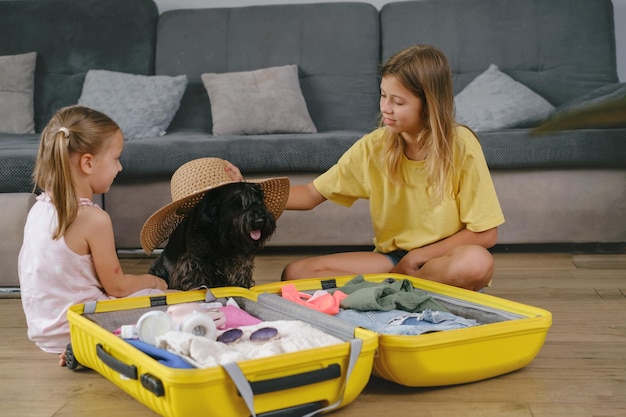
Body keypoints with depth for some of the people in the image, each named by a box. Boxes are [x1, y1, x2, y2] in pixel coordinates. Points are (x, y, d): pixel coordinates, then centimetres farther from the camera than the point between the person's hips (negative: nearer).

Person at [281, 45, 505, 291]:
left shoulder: (461, 146, -14)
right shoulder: (372, 147, -6)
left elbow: (485, 234, -10)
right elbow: (311, 194, -2)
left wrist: (418, 256, -13)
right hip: (392, 258, 2)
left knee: (478, 263, -39)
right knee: (296, 274, -17)